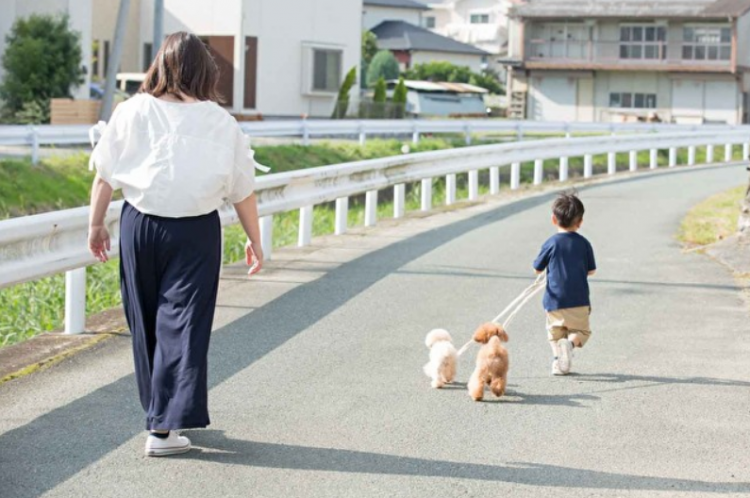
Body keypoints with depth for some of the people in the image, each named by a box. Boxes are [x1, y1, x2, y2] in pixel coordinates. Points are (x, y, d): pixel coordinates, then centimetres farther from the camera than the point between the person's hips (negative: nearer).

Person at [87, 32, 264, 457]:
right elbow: (243, 191, 1)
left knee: (146, 323, 16)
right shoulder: (221, 123, -5)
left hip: (140, 225, 2)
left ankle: (159, 411, 29)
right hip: (195, 231, -2)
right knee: (182, 323, -1)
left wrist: (97, 223, 14)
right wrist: (255, 241, 12)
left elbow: (105, 177, 2)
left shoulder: (132, 113, -3)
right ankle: (165, 426, -7)